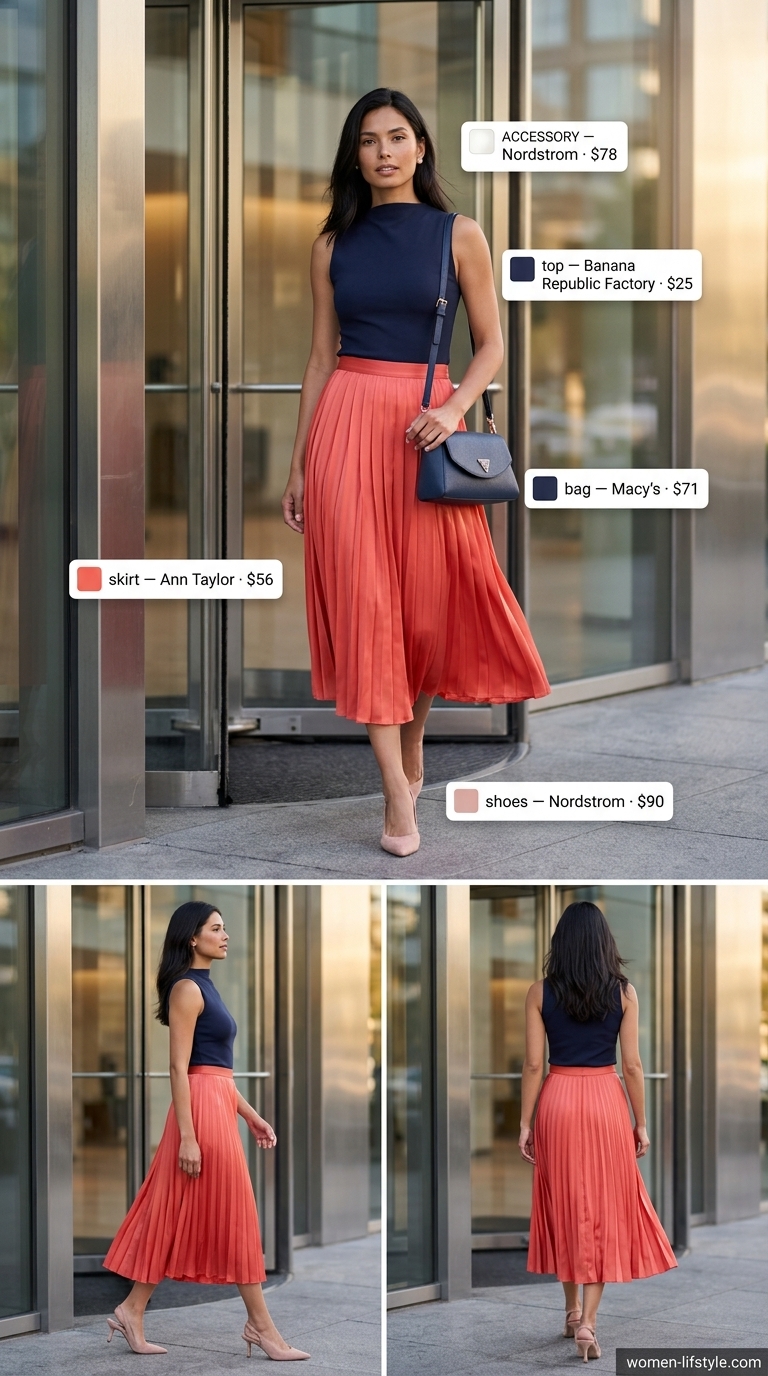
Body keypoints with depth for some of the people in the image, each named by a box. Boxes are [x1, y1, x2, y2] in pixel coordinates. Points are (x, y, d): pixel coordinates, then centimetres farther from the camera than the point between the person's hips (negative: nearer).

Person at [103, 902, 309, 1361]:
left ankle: (132, 1311, 13)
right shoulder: (187, 989, -12)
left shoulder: (205, 988, 17)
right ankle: (261, 1327, 0)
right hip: (202, 1107, -10)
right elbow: (180, 1068, -16)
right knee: (232, 1217, -4)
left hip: (220, 1105, 10)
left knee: (180, 1216, 10)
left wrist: (251, 1115, 20)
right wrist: (187, 1137, -20)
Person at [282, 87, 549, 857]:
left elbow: (491, 346, 4)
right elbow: (322, 358, 11)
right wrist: (299, 464, 9)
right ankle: (398, 794, -6)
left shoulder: (458, 236, 3)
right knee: (362, 592, -6)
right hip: (346, 421, 1)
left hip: (427, 424, -1)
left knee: (431, 594, 2)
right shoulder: (334, 245, 8)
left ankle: (412, 743, 29)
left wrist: (454, 408, -14)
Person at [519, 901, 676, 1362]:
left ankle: (573, 1311, 25)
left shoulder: (541, 992, -4)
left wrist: (526, 1123, 3)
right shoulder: (623, 992, -4)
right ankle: (587, 1322, -6)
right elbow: (632, 1065, -3)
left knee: (565, 1206, 15)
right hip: (606, 1103, -1)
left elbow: (534, 1064, -4)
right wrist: (642, 1123, 5)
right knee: (603, 1210, 3)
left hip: (557, 1102, 1)